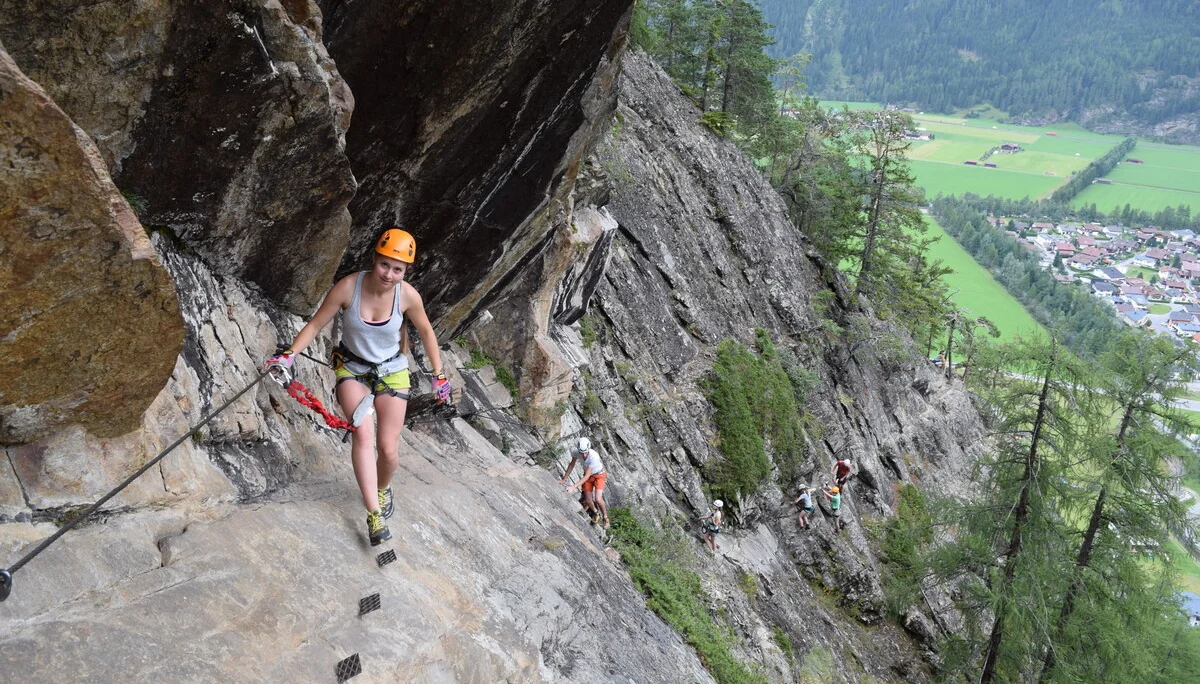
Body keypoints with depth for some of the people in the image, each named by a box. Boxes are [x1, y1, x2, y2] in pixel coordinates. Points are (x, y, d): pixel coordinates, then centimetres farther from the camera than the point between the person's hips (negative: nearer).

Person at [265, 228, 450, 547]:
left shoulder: (408, 295, -18)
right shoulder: (348, 287, -22)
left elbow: (426, 332, 0)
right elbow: (316, 324, -11)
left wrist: (439, 374, 4)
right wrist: (288, 355, -21)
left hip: (392, 372, 1)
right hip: (352, 370, -1)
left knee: (388, 449, -3)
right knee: (364, 434, -25)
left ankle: (382, 489, 32)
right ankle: (374, 514, -21)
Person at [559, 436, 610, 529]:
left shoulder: (594, 456, -39)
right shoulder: (576, 453, -26)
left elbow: (587, 476, -34)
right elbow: (571, 465, -5)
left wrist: (574, 486, -39)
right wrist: (564, 480, -1)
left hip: (599, 475, -4)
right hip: (587, 475, 4)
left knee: (598, 499, -20)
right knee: (588, 501, -1)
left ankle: (606, 519, 5)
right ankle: (595, 513, 33)